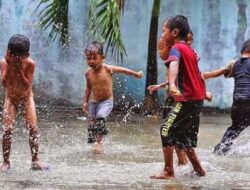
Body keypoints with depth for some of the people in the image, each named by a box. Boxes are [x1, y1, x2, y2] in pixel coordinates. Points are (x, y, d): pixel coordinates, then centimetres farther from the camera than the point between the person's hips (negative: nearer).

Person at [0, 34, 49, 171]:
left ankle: (35, 160, -2)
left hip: (26, 97, 0)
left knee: (33, 128, -8)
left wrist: (20, 70, -37)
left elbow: (28, 85, -26)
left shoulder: (30, 64, -24)